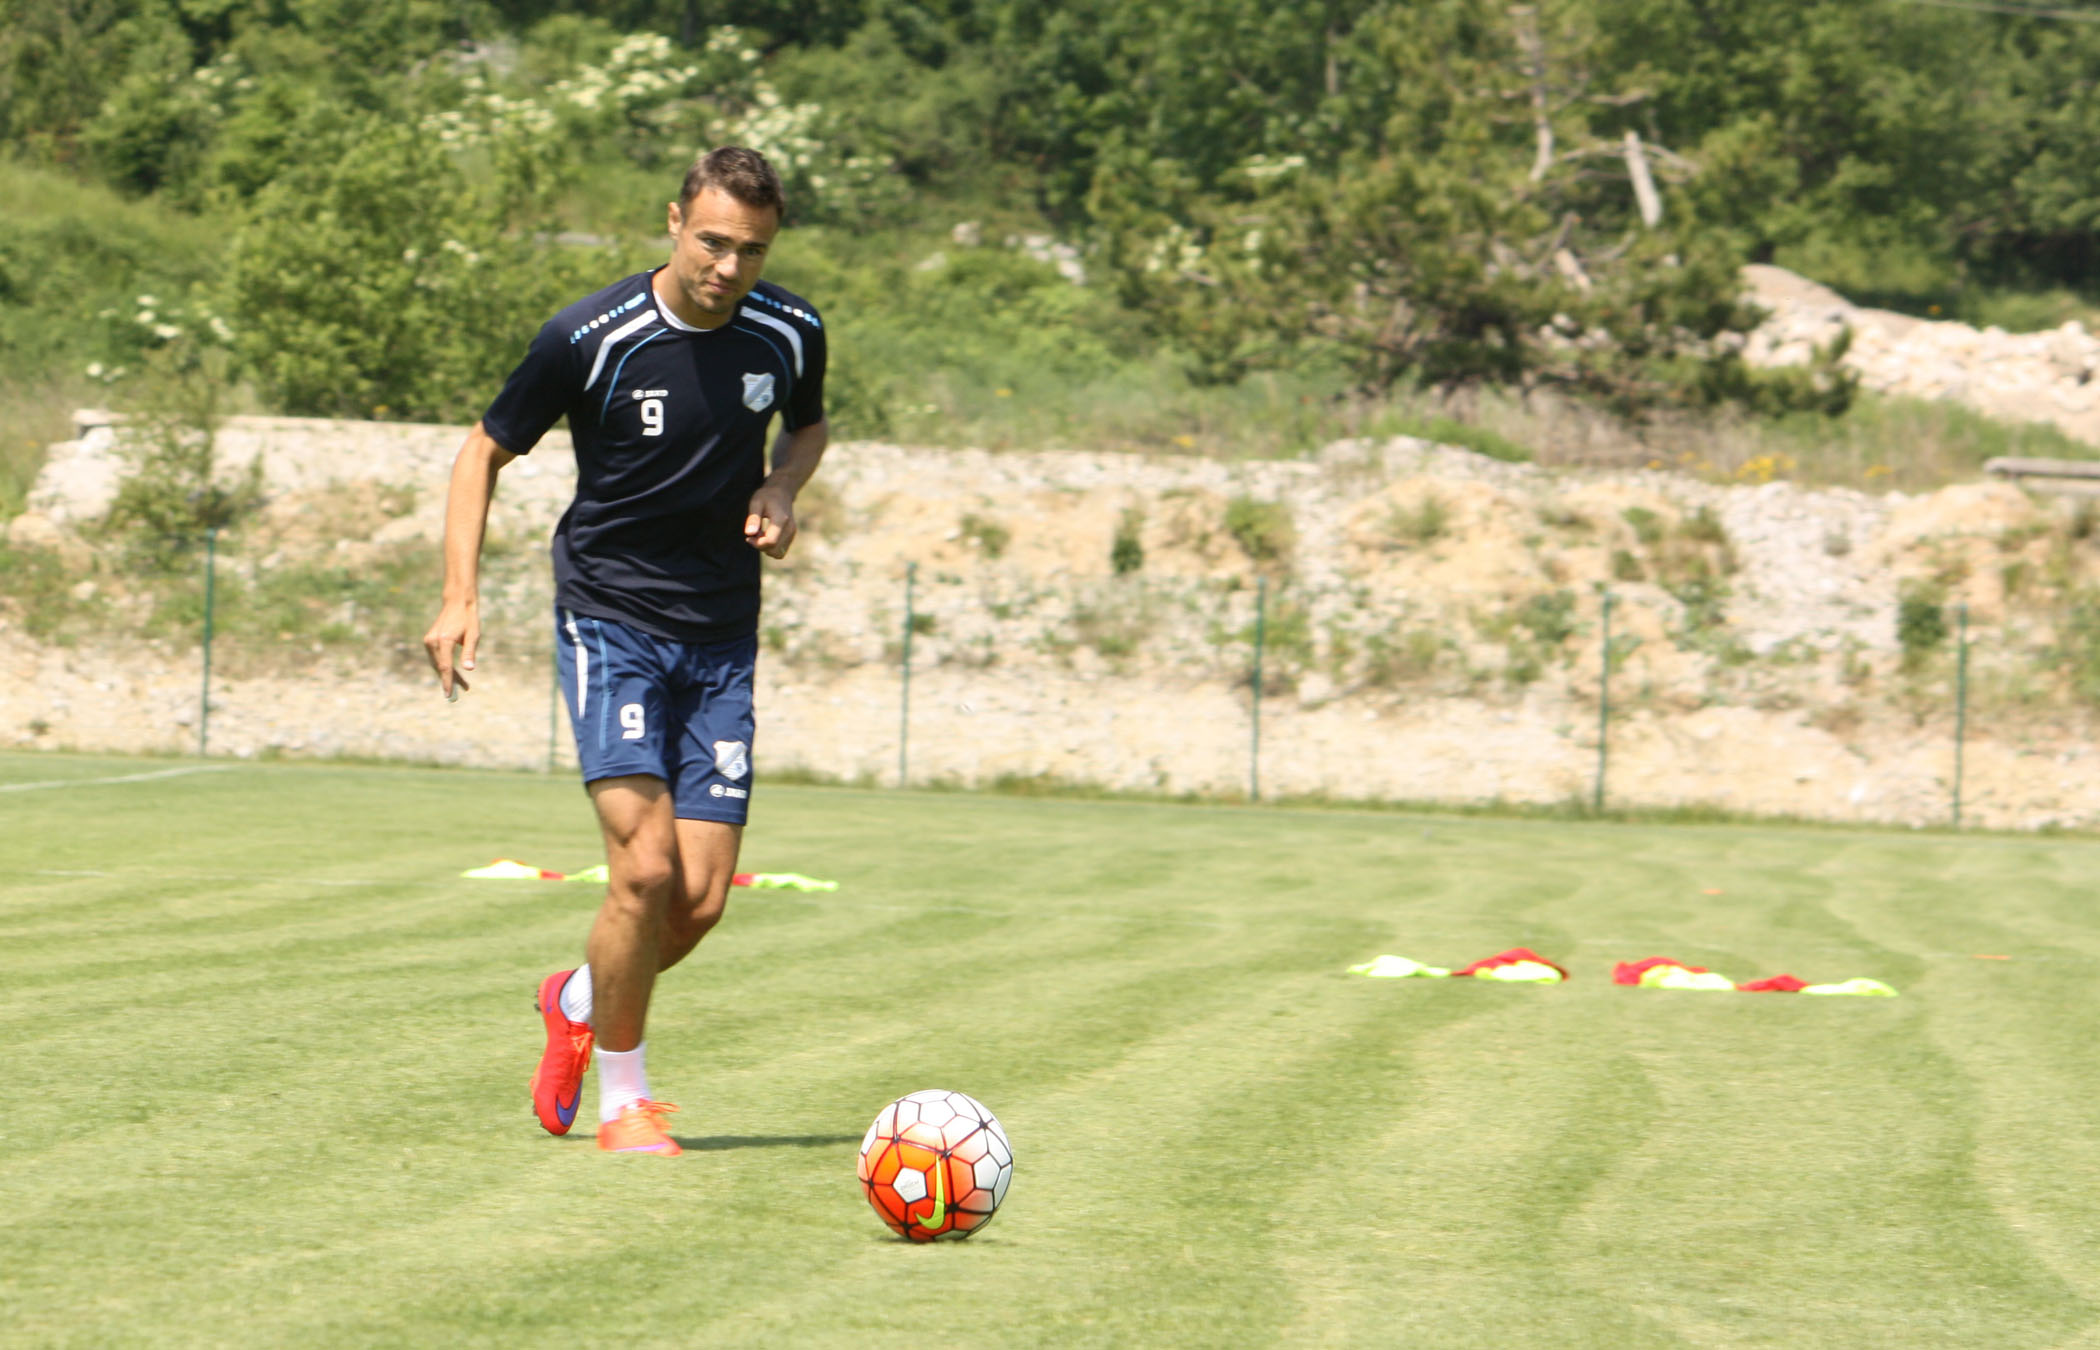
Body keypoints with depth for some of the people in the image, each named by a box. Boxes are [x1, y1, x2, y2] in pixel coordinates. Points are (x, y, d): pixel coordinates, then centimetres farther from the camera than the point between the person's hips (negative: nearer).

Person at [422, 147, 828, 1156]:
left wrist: (781, 488, -2)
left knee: (702, 900, -3)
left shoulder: (789, 334, -2)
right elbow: (485, 452, -1)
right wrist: (460, 599, -11)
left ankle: (578, 1004, 30)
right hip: (609, 618, -4)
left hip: (721, 637, 4)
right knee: (645, 866, -20)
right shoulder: (590, 340, -14)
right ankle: (622, 1101, -1)